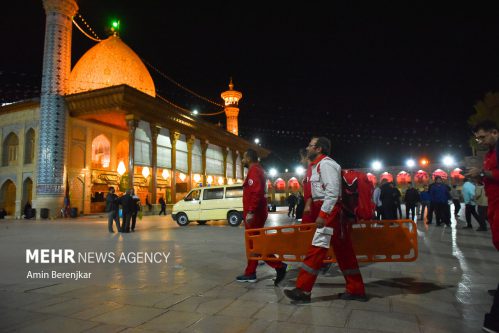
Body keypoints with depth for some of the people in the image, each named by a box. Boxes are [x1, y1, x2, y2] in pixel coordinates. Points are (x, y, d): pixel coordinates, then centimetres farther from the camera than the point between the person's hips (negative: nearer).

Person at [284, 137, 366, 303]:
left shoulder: (325, 164, -12)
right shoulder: (319, 165, 20)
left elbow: (333, 192, -21)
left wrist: (322, 214, -24)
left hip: (330, 211, -11)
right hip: (327, 211, 11)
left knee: (316, 250, -7)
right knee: (344, 251, 13)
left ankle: (303, 290, -1)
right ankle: (356, 290, 21)